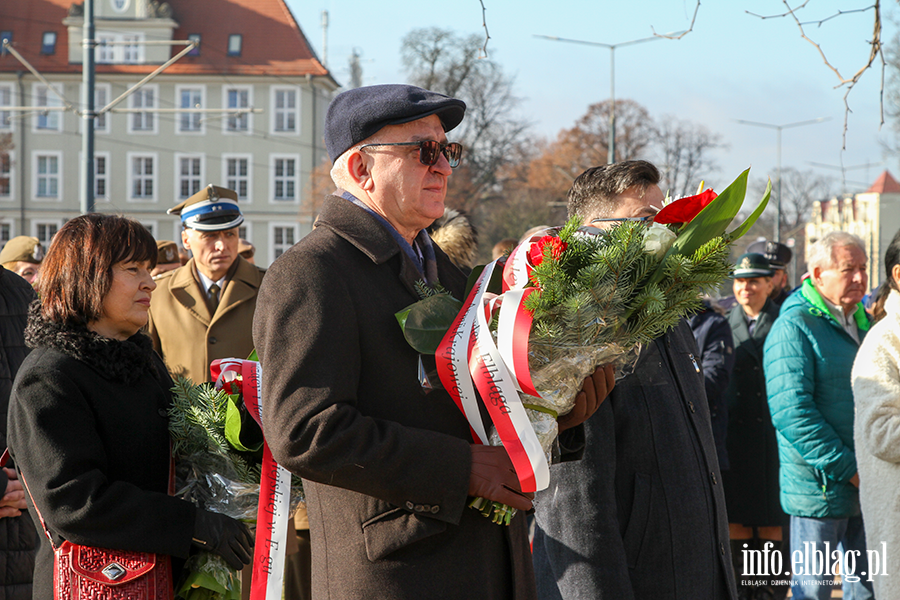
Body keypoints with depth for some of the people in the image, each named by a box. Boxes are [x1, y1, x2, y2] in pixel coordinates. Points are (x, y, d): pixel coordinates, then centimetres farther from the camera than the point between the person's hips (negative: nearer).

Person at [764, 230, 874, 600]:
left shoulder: (862, 323, 14)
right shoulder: (793, 327, -11)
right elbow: (791, 413, -19)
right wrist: (848, 468, -19)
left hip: (865, 487, 7)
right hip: (819, 486, -7)